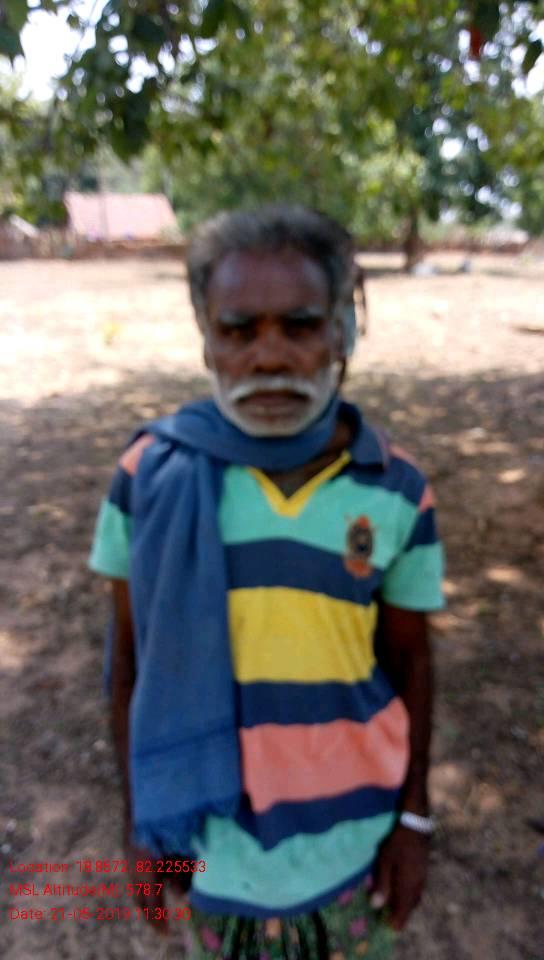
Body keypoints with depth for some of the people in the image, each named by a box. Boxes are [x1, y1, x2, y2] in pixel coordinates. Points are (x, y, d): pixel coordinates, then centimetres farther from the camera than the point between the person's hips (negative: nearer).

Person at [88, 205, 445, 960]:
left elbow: (410, 661, -3)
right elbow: (132, 657, -7)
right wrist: (139, 819, 0)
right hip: (209, 828, 0)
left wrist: (413, 818, 2)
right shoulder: (152, 472, -17)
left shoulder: (397, 491, -14)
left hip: (351, 826, 1)